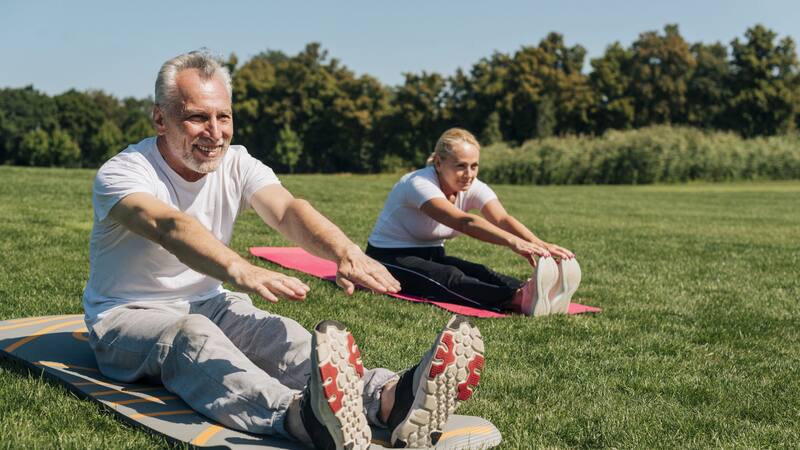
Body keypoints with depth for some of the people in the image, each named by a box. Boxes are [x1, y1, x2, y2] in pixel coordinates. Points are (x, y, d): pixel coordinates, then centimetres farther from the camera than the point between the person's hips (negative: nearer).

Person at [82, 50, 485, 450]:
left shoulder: (236, 165, -3)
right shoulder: (122, 173, -17)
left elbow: (287, 209, -24)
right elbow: (170, 225, -40)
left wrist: (345, 252, -46)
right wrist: (240, 270, -61)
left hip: (208, 305, 4)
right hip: (127, 316, -4)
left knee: (277, 336, -28)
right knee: (191, 335, -39)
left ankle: (390, 397, -56)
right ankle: (303, 417, -68)